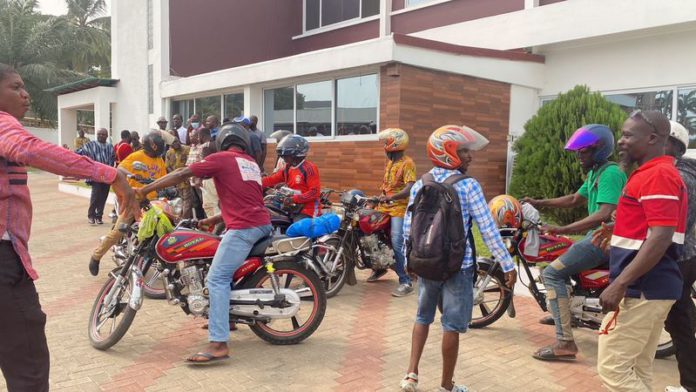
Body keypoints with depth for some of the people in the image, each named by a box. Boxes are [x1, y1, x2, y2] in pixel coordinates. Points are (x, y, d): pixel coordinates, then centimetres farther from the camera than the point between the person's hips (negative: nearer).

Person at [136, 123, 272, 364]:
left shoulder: (221, 158, 4)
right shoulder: (252, 163, 24)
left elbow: (182, 175, -1)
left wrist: (144, 190, 6)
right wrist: (214, 220, 31)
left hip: (243, 228, -8)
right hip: (264, 224, 8)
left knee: (217, 280, -10)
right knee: (227, 272, 27)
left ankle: (218, 344, -19)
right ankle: (223, 320, 32)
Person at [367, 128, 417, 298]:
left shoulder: (407, 163, -13)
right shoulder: (390, 162, 14)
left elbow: (410, 188, -25)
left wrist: (391, 197, -34)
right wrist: (380, 197, 15)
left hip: (399, 208, -9)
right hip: (385, 206, 9)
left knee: (397, 244, -17)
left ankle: (406, 282, -10)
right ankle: (380, 267, 35)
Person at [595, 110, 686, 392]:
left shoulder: (657, 175, -16)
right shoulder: (656, 173, 18)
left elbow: (661, 238, -24)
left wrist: (619, 284, -25)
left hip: (640, 289, -10)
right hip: (649, 287, 10)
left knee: (613, 368, -7)